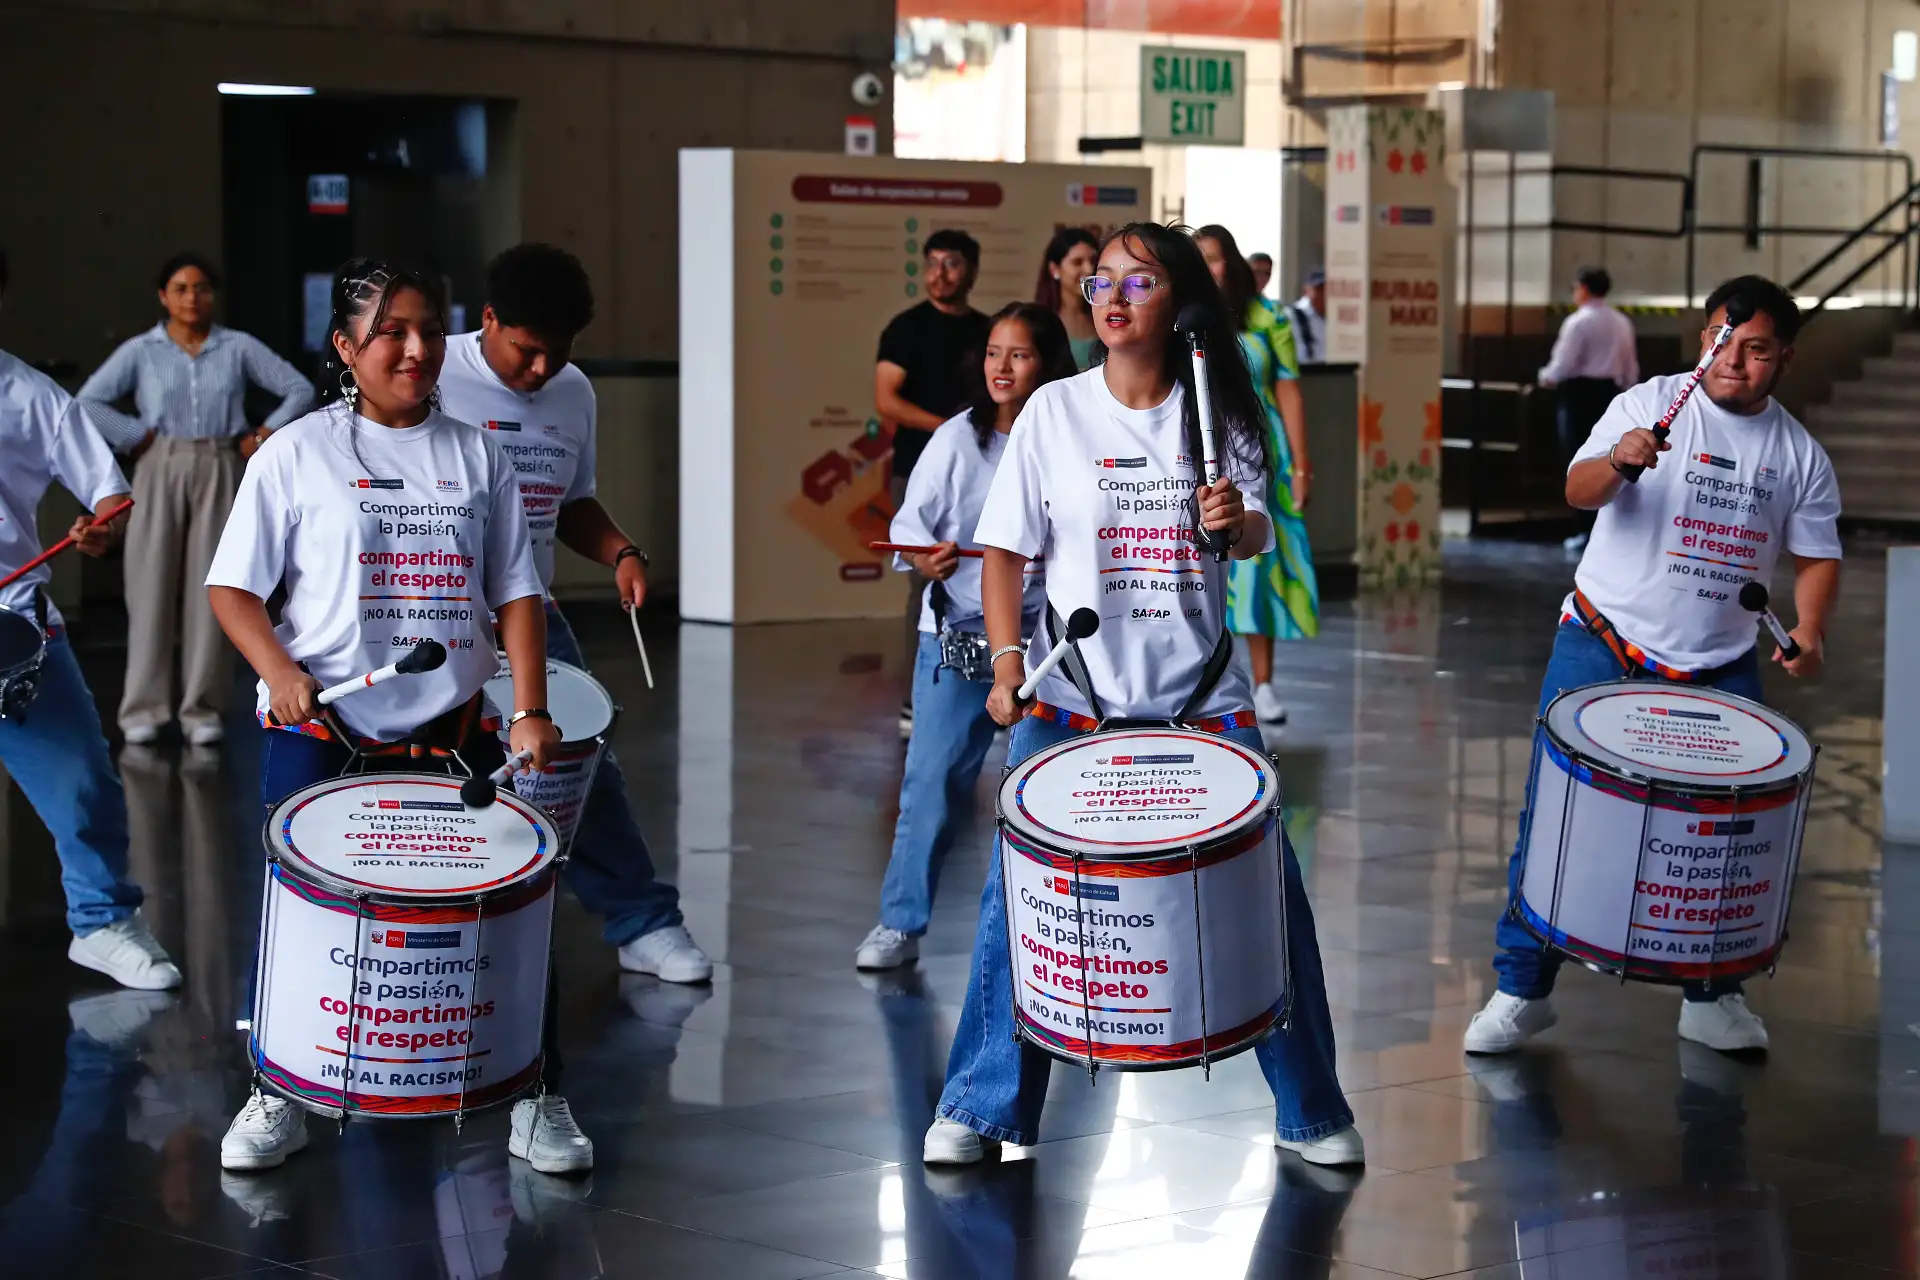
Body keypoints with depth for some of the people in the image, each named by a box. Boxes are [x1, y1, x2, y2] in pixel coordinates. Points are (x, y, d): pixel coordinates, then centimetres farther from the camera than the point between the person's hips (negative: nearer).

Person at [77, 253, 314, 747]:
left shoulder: (238, 347, 5)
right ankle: (143, 708, 2)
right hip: (160, 471, -1)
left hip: (218, 474, 1)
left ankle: (202, 709, 5)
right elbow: (89, 402, -4)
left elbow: (299, 389, 8)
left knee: (209, 590, 0)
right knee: (152, 587, -2)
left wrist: (262, 436, 0)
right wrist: (136, 437, -8)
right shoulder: (140, 351, 2)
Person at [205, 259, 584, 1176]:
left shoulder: (476, 457, 8)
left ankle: (535, 1097, 14)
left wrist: (530, 711, -3)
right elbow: (232, 589, 0)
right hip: (321, 733, -2)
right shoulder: (297, 454, 0)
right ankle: (277, 1099, 18)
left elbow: (515, 593, 8)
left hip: (452, 732, 2)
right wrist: (279, 670, -17)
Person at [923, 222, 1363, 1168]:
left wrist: (1236, 518, -18)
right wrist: (1007, 660, -12)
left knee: (1269, 891, 0)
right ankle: (980, 1107, 13)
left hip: (1201, 701, 1)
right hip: (1070, 699, -1)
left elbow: (1254, 541, 5)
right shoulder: (1054, 412, 0)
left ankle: (1311, 1111, 17)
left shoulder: (1218, 413, 3)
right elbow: (1006, 548, 0)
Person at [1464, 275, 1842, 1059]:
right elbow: (1578, 491, -14)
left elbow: (1817, 556, 11)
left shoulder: (1800, 455, 6)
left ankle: (1711, 995, 19)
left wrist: (1809, 631, -8)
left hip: (1720, 667, 3)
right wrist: (1617, 463, -37)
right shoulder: (1650, 406, -3)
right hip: (1604, 645, -3)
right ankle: (1522, 989, 4)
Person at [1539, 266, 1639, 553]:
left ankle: (1588, 531, -5)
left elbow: (1563, 365, -14)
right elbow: (1631, 368, 15)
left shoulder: (1578, 322, -11)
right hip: (1609, 393, 7)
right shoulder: (1622, 323, 12)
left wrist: (1546, 378, 5)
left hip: (1579, 394, -7)